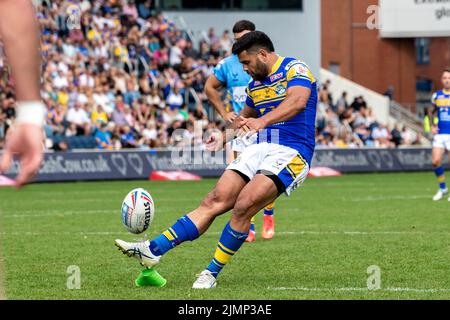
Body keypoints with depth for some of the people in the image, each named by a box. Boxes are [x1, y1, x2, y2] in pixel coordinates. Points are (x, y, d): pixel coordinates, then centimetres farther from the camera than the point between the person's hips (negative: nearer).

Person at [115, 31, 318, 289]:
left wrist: (263, 120, -43)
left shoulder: (295, 69, -7)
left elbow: (298, 101, -28)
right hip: (260, 150, 7)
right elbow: (246, 115, 38)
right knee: (215, 201, -7)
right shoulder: (255, 84, 20)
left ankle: (213, 272, -12)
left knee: (243, 205, -24)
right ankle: (153, 250, -13)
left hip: (291, 154, -7)